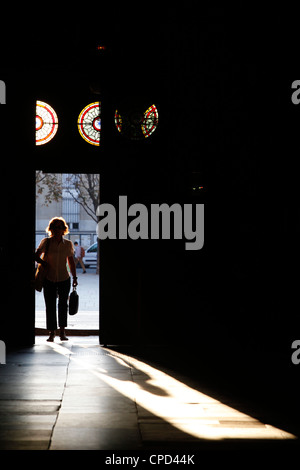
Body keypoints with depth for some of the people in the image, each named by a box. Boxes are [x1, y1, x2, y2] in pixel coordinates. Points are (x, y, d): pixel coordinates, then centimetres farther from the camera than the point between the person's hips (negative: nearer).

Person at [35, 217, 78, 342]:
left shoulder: (68, 244, 3)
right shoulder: (46, 242, -2)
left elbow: (71, 261, 11)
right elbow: (36, 255, 3)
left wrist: (74, 277, 10)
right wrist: (43, 262, -16)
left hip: (64, 279, 1)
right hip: (49, 279, -1)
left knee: (63, 305, 4)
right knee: (50, 306, 0)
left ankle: (62, 332, 16)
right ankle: (52, 333, 8)